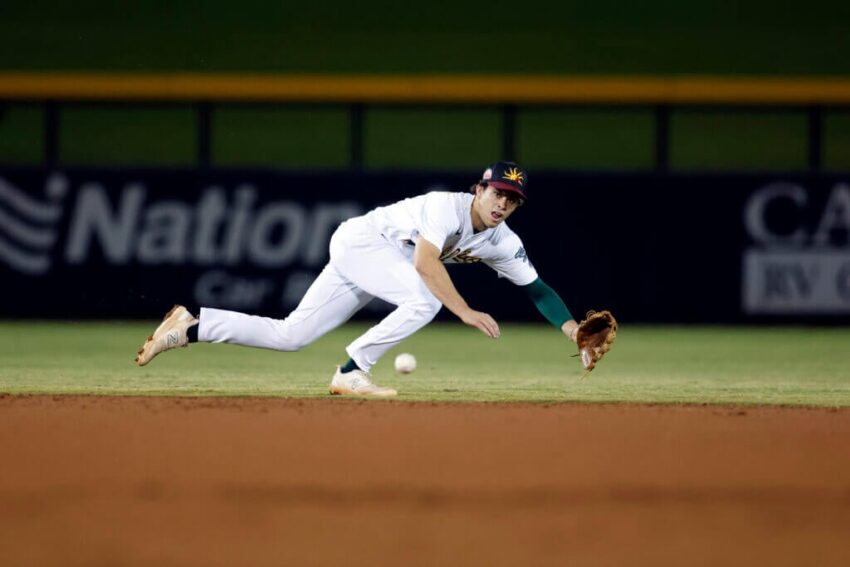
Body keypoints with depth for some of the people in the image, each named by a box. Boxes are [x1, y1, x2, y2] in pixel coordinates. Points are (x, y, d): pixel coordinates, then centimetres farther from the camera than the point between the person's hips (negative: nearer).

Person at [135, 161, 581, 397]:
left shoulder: (503, 243, 0)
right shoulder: (449, 206, -23)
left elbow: (537, 289, 2)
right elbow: (425, 263, -35)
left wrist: (573, 330, -11)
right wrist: (466, 312, -40)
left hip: (374, 264, 8)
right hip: (359, 240, -8)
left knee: (289, 336, 3)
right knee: (426, 298, -29)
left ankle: (191, 327, 9)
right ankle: (350, 373, -20)